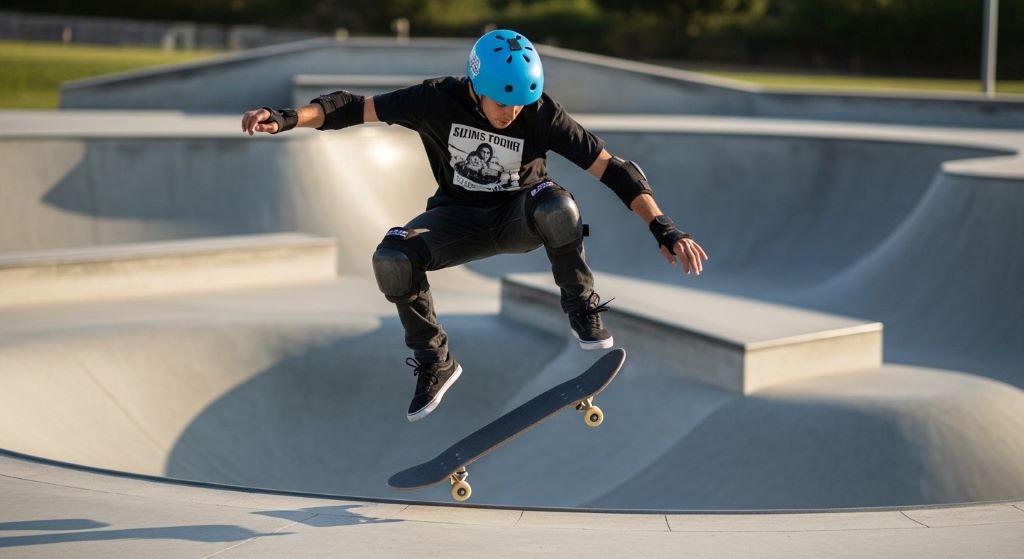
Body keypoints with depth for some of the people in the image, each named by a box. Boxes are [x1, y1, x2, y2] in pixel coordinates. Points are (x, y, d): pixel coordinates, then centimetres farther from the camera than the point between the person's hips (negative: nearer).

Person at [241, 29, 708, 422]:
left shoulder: (542, 114, -23)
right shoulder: (439, 100, -19)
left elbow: (609, 167, -24)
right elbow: (356, 107, -16)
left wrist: (662, 226, -34)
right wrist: (290, 118, -32)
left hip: (519, 218, -1)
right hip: (460, 217, 1)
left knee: (556, 205, -38)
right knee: (392, 259, -28)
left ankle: (582, 310, -11)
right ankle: (435, 363, -4)